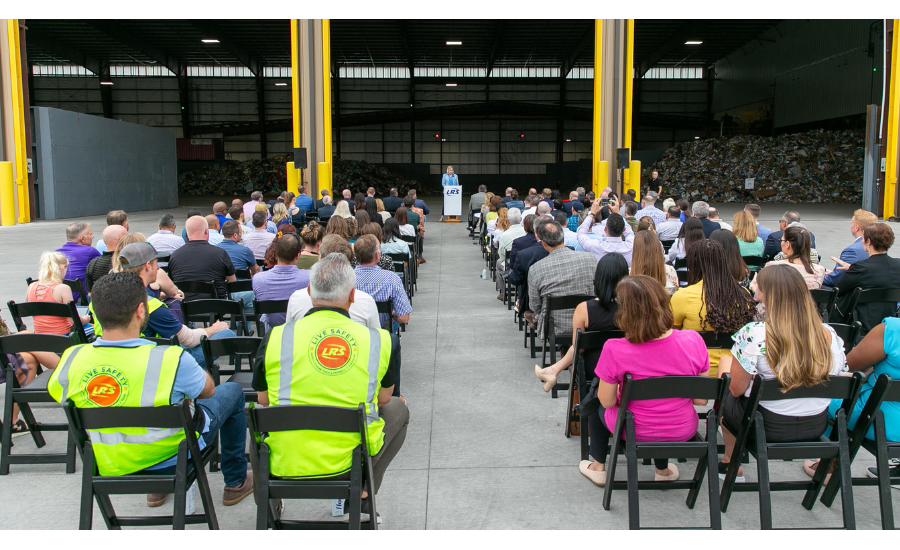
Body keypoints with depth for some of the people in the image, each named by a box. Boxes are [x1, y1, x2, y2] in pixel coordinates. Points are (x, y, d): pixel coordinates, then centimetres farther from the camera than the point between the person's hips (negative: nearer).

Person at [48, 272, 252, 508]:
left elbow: (56, 392, 3)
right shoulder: (171, 360, -32)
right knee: (232, 391, 19)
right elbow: (207, 390, -12)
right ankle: (235, 483, 31)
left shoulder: (71, 359, -20)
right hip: (173, 461, -4)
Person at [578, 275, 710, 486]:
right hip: (683, 432, 3)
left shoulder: (614, 350, -29)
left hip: (633, 431, -2)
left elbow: (607, 401, -15)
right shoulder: (693, 341, -20)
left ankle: (598, 467, 41)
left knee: (595, 397, 29)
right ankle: (663, 469, 46)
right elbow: (701, 400, -10)